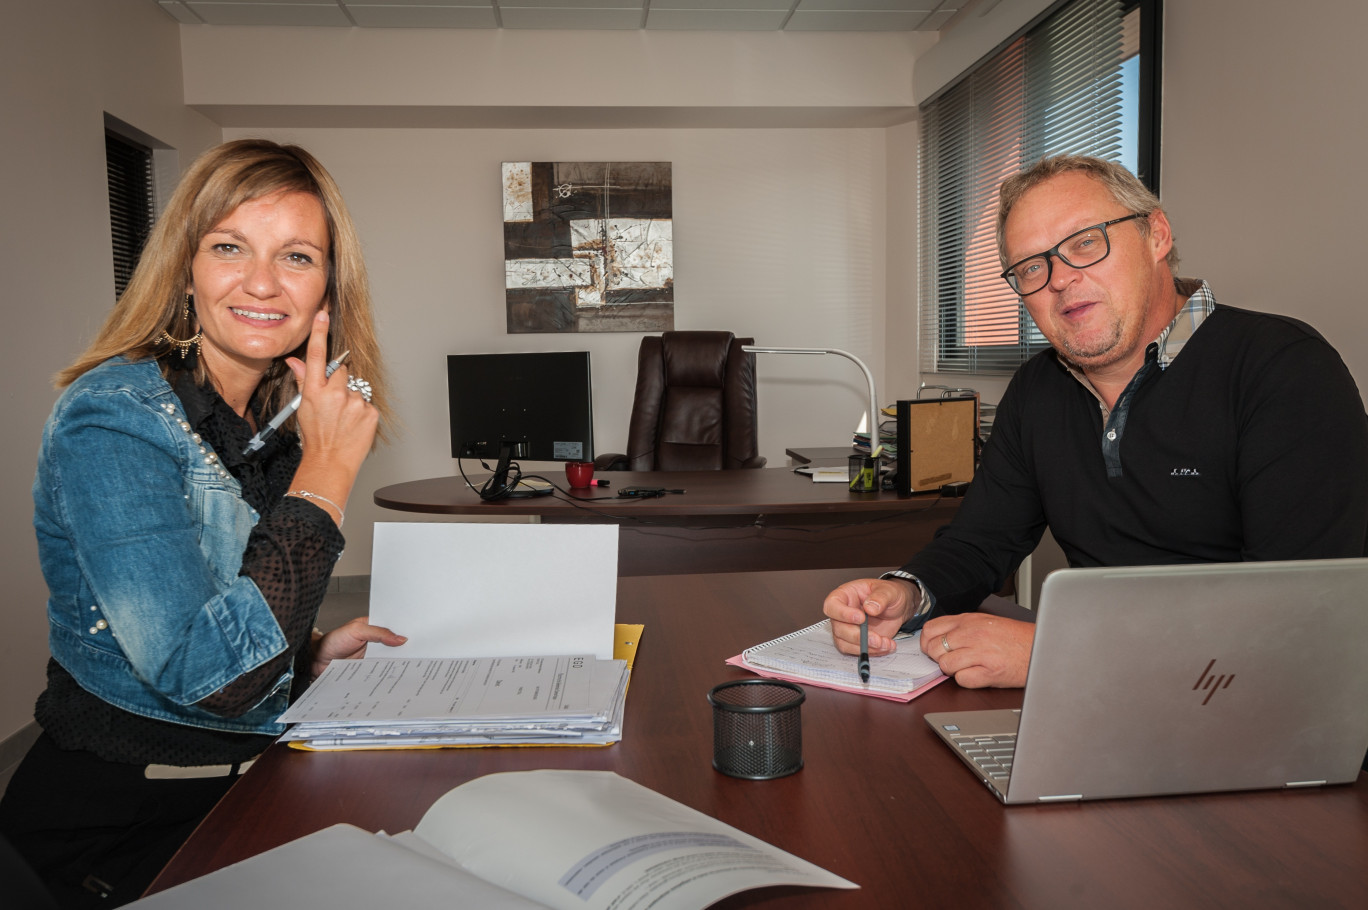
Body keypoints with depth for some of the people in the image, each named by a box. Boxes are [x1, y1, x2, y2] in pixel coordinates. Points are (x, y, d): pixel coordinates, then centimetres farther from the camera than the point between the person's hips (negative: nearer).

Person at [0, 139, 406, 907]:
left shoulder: (276, 421, 5)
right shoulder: (112, 420, -18)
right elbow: (205, 675, -27)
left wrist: (311, 654, 1)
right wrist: (326, 475, -23)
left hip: (250, 782, 7)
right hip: (126, 821, -7)